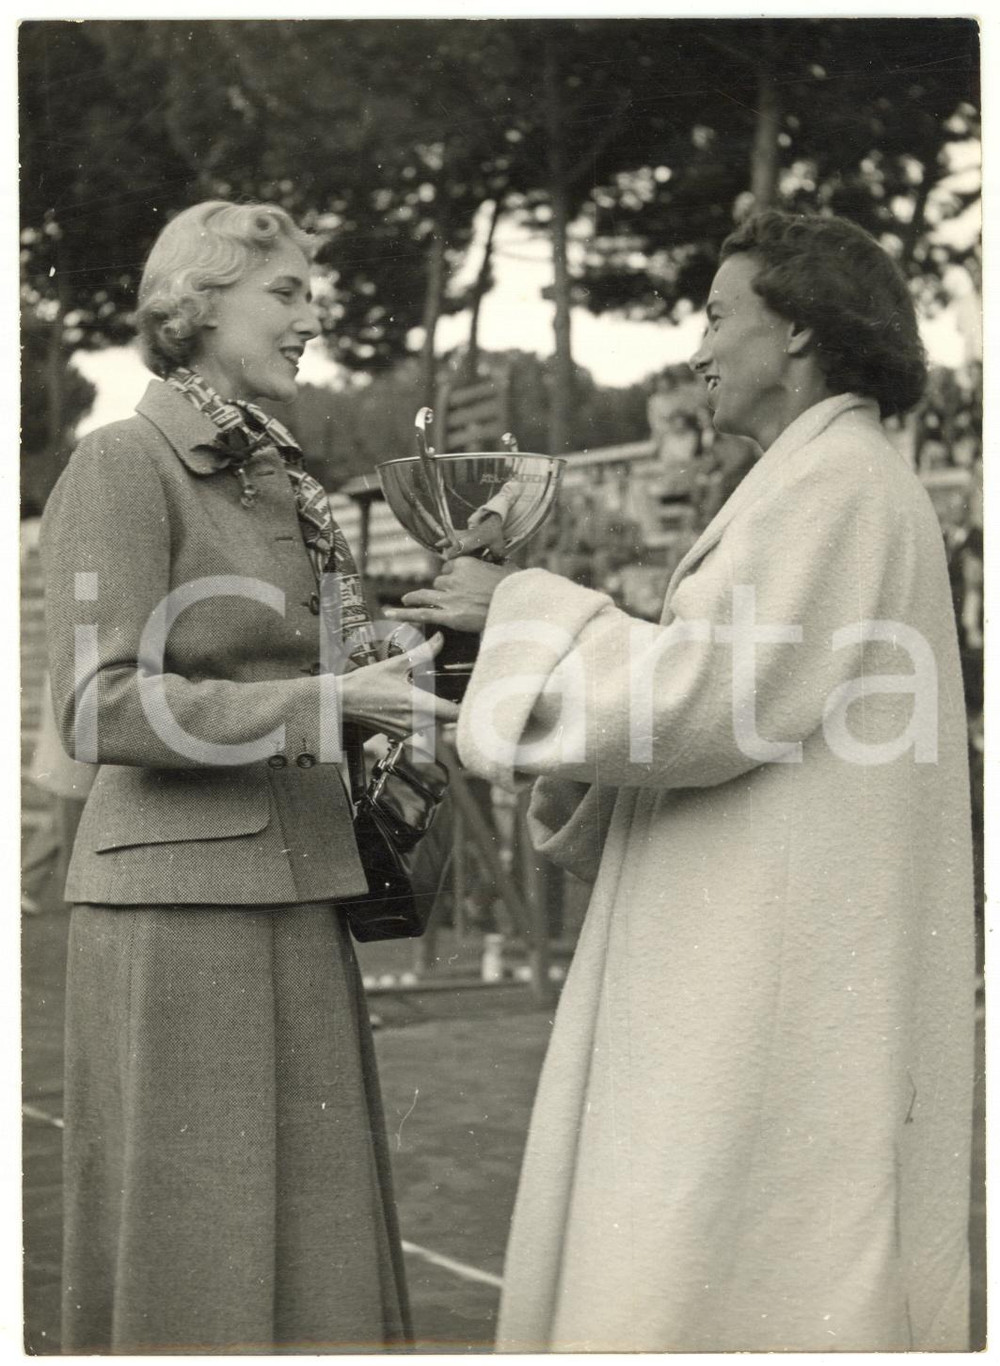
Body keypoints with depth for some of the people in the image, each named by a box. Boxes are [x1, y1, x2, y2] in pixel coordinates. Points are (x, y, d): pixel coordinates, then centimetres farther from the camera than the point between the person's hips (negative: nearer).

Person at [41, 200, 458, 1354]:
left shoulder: (278, 479, 15)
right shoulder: (123, 466, -8)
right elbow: (102, 708, -15)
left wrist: (385, 691, 8)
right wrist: (320, 702, -19)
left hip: (297, 900, 8)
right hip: (179, 900, -7)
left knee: (307, 1223, 11)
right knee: (188, 1245, 1)